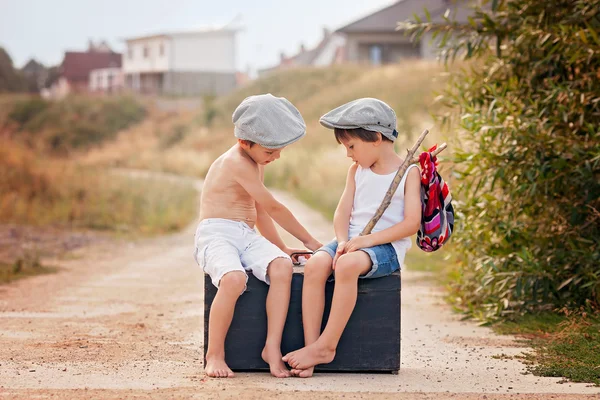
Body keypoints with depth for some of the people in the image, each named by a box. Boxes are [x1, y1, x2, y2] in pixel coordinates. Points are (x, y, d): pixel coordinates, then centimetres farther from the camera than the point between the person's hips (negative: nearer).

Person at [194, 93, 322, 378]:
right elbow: (273, 208, -8)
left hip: (247, 237, 8)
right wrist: (308, 240, 0)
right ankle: (214, 354, -21)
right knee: (234, 278, -39)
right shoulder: (237, 163, -12)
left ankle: (272, 346, -24)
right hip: (216, 234, -8)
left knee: (282, 267, -25)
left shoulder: (256, 162, 19)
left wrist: (281, 247, 27)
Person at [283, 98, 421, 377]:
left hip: (387, 247, -5)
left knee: (348, 265, -38)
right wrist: (343, 242, -12)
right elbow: (342, 213, 10)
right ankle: (311, 347, -30)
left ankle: (326, 345, -30)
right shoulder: (357, 171, 18)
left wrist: (366, 240, -19)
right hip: (352, 241, 5)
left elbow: (412, 223, -11)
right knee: (315, 264, -28)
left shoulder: (408, 173, -1)